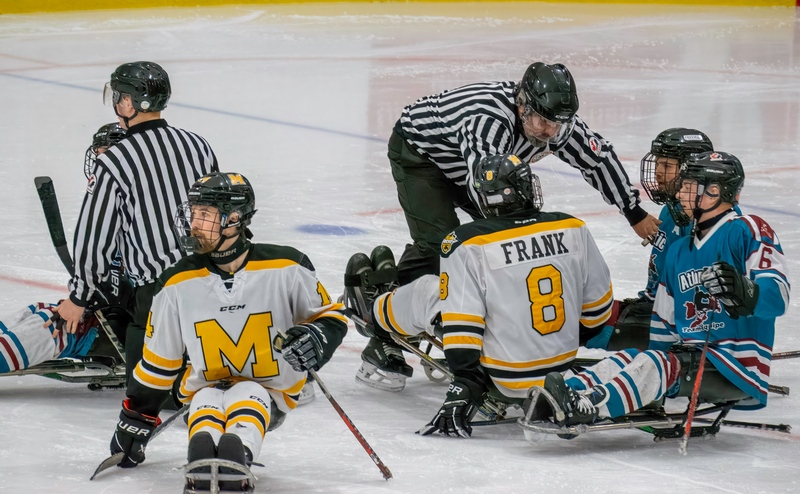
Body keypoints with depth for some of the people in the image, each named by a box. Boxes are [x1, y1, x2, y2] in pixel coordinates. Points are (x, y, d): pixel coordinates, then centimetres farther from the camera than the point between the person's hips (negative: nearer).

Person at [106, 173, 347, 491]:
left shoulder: (285, 269, -9)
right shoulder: (178, 284, -2)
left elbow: (331, 316, 3)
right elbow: (157, 360, 9)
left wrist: (318, 338, -20)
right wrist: (136, 419, 12)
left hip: (270, 390, -2)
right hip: (205, 389, 2)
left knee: (245, 396, -36)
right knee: (206, 405, -34)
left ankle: (236, 451, -65)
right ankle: (202, 460, -64)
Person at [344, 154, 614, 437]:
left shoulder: (468, 244, -16)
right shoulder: (574, 230, -4)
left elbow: (461, 322, -17)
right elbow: (597, 304, 6)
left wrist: (463, 385, -13)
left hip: (501, 382, -4)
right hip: (563, 371, 4)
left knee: (429, 292, 15)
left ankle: (376, 314, 47)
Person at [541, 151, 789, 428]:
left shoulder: (748, 231, -6)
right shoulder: (679, 251, 19)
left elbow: (777, 295, -19)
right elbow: (664, 324, 21)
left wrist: (744, 293, -41)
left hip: (739, 364, -8)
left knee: (656, 366, -28)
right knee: (629, 360, -14)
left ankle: (589, 408, -47)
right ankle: (571, 393, -37)